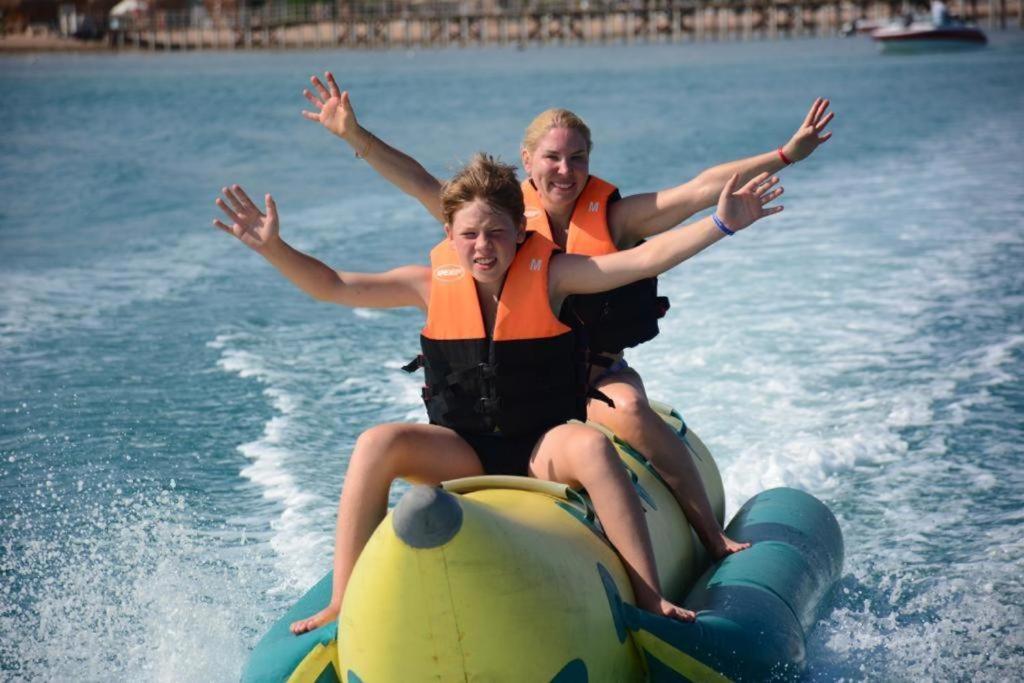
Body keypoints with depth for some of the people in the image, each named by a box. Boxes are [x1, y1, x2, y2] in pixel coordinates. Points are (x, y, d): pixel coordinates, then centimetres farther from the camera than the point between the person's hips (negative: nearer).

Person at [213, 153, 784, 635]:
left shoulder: (550, 274, -8)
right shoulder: (433, 283, -2)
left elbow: (643, 259, -16)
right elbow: (333, 287, -2)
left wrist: (721, 224, -28)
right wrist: (273, 248, -16)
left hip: (544, 446, -2)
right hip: (460, 452, 2)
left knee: (592, 446, -35)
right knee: (377, 445, -24)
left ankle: (651, 597, -31)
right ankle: (344, 604, -17)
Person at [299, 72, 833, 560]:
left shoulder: (616, 217, -5)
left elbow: (702, 189, -13)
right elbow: (422, 184, -4)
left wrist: (786, 154, -21)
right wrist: (354, 136, -13)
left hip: (602, 376, -2)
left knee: (631, 414, -31)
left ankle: (713, 536, -20)